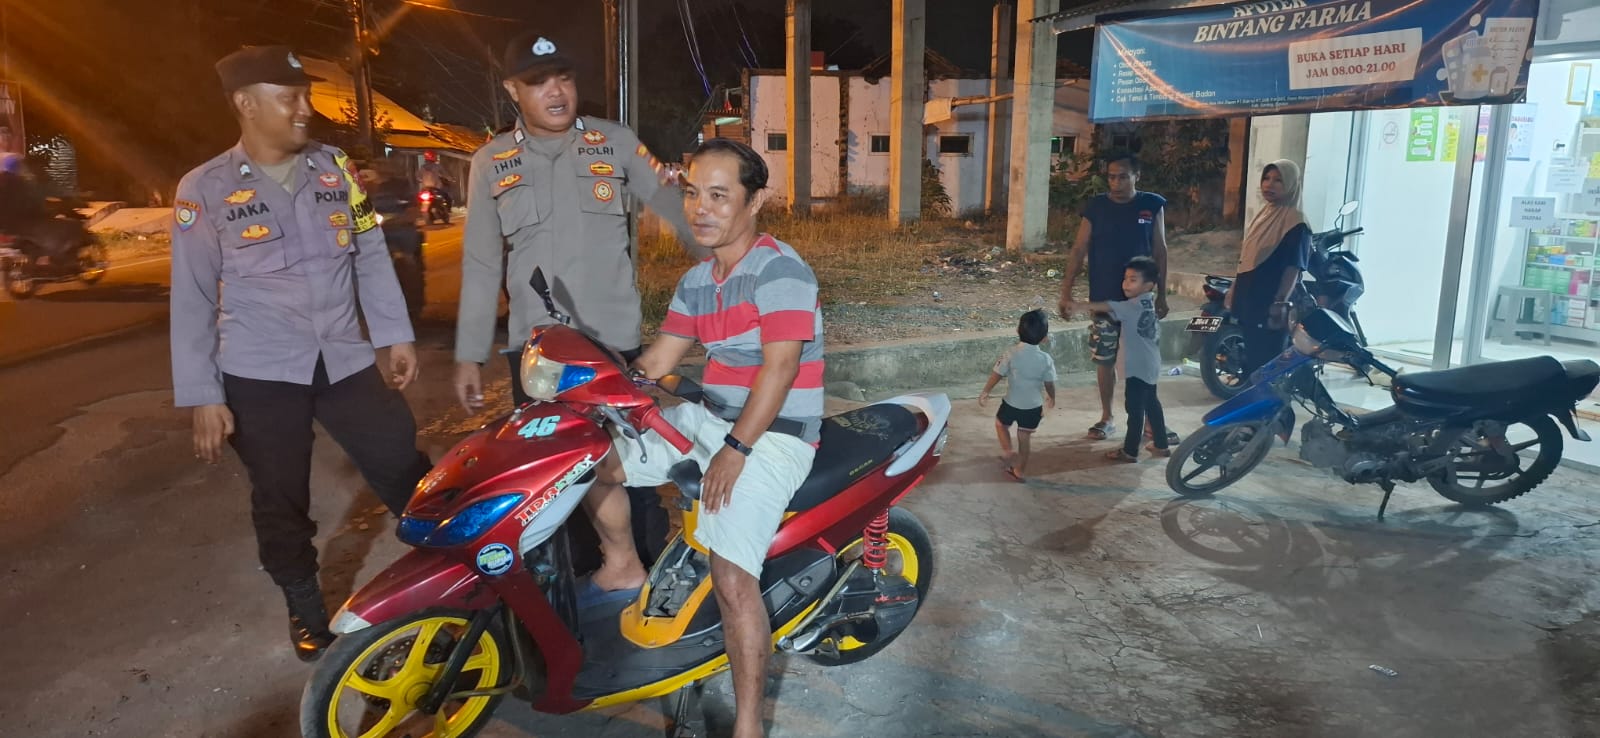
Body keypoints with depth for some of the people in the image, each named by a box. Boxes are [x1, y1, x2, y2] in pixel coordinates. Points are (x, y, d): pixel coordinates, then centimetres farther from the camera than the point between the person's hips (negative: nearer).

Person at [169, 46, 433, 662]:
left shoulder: (334, 167, 5)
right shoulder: (205, 189, -4)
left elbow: (371, 255, 10)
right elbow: (192, 299, -3)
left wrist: (396, 336, 7)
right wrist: (202, 396, -6)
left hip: (344, 360, 2)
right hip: (258, 374, -2)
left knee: (405, 468, 3)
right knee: (280, 500, 9)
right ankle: (305, 607, 28)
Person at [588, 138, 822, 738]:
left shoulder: (778, 269, -15)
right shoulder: (695, 282, 10)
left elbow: (779, 367, -23)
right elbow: (655, 363, 13)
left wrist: (735, 450, -25)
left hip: (773, 433, -8)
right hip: (708, 417, 9)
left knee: (732, 577, -24)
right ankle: (623, 565, 30)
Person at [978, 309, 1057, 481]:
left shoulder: (1011, 354, -15)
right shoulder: (1046, 359, -11)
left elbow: (996, 375, -8)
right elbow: (1049, 383, -2)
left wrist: (985, 392, 6)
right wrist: (1051, 397, 19)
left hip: (1011, 403, -1)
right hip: (1033, 407, 1)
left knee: (1001, 424, 26)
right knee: (1024, 438, 15)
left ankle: (1007, 451, 7)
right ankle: (1019, 471, 23)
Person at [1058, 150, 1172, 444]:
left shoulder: (1152, 205, 0)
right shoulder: (1095, 207, -1)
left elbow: (1159, 251, 5)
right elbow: (1079, 250, -1)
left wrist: (1161, 294, 4)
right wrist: (1067, 290, -9)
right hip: (1103, 300, 0)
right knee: (1104, 360, 6)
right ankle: (1106, 418, 20)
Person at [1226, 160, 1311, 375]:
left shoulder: (1296, 224, -10)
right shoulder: (1263, 215, 15)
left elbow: (1293, 268, -17)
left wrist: (1280, 303, -24)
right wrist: (1233, 291, 19)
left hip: (1270, 306, -8)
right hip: (1248, 301, 8)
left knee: (1267, 364, -6)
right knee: (1251, 359, 14)